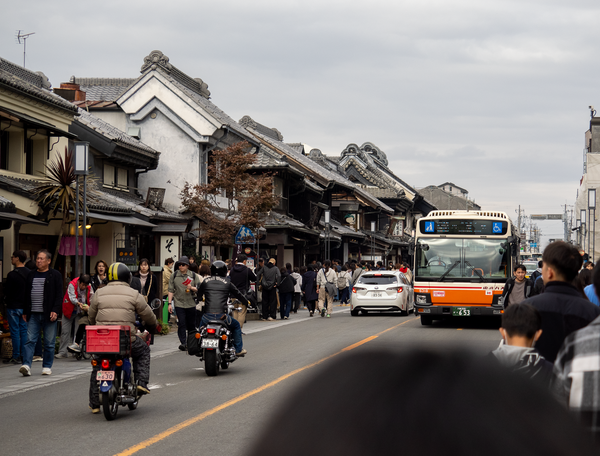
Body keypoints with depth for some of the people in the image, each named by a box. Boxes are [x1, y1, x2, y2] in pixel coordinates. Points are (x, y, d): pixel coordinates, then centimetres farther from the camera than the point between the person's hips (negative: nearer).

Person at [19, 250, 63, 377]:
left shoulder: (55, 275, 1)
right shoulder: (31, 275, 15)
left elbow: (59, 295, -4)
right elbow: (27, 294, 19)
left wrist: (55, 311, -14)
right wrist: (25, 312, 14)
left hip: (49, 315, -4)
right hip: (33, 314, 4)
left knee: (49, 343, 3)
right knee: (30, 340, -6)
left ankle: (47, 366, 12)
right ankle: (26, 365, -12)